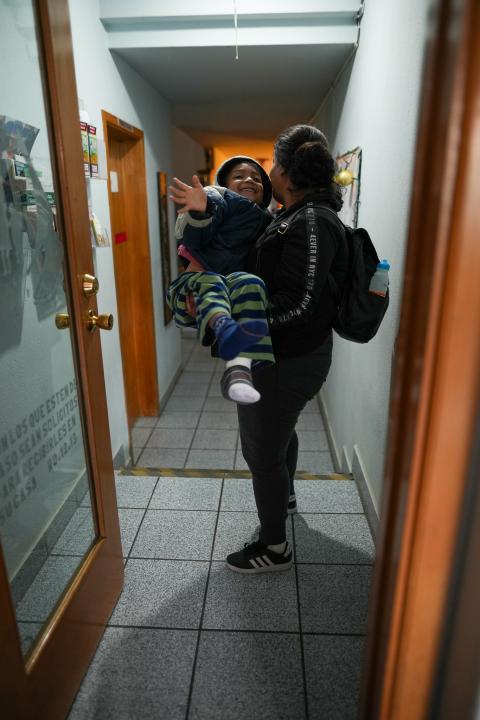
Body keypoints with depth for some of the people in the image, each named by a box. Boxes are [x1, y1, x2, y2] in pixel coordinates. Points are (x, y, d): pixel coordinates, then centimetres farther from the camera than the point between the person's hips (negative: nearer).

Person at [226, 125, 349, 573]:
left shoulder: (310, 222, -22)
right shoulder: (296, 216, 9)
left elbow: (299, 304, -29)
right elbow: (267, 273, 16)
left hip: (286, 362, -10)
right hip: (288, 354, 10)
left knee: (261, 452, 5)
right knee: (279, 432, 30)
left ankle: (274, 549, 27)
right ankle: (285, 494, 57)